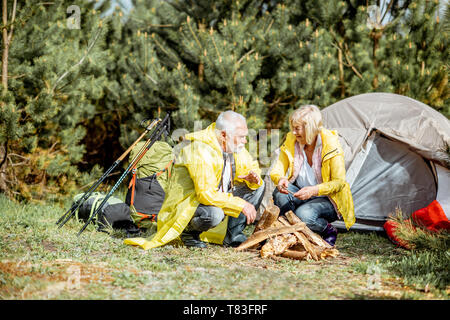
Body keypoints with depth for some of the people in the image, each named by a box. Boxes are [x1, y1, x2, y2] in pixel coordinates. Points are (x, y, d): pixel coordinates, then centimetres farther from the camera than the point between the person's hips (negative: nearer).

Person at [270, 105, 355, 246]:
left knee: (304, 214, -34)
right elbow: (276, 171, -4)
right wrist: (280, 179, -30)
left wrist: (315, 190, -36)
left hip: (327, 199, -4)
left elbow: (339, 182, -19)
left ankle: (328, 230, -3)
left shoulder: (331, 144, -19)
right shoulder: (291, 140, -7)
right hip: (300, 196, 4)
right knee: (280, 193, -28)